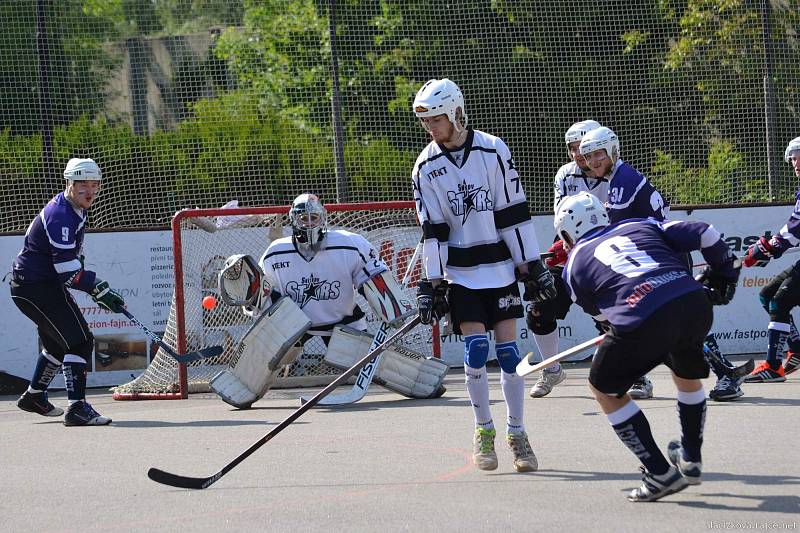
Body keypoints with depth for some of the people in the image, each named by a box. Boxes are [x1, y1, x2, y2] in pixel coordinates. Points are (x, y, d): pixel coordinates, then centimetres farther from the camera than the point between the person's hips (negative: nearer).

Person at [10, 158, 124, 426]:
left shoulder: (76, 209, 8)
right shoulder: (60, 215, -24)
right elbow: (69, 271, -27)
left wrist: (96, 288, 16)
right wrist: (101, 290, -25)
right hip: (35, 287, -11)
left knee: (58, 342, 25)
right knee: (79, 340, -17)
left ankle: (34, 396, 43)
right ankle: (77, 408, -21)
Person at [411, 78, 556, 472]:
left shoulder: (493, 150, -5)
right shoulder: (426, 167, 0)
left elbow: (514, 213, -3)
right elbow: (432, 230, 0)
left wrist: (532, 266, -3)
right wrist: (431, 284, -5)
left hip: (500, 266, 0)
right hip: (459, 273, 1)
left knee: (508, 348, -2)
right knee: (476, 347, -10)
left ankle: (516, 434, 7)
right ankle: (484, 430, 5)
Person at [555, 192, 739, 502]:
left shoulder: (575, 264, 23)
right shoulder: (641, 226, 28)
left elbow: (600, 313, 29)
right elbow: (704, 234, 21)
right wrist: (723, 273, 36)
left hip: (643, 323, -4)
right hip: (695, 304, 4)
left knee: (604, 387, 20)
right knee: (687, 375, 35)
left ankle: (660, 474, 15)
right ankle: (691, 461, 44)